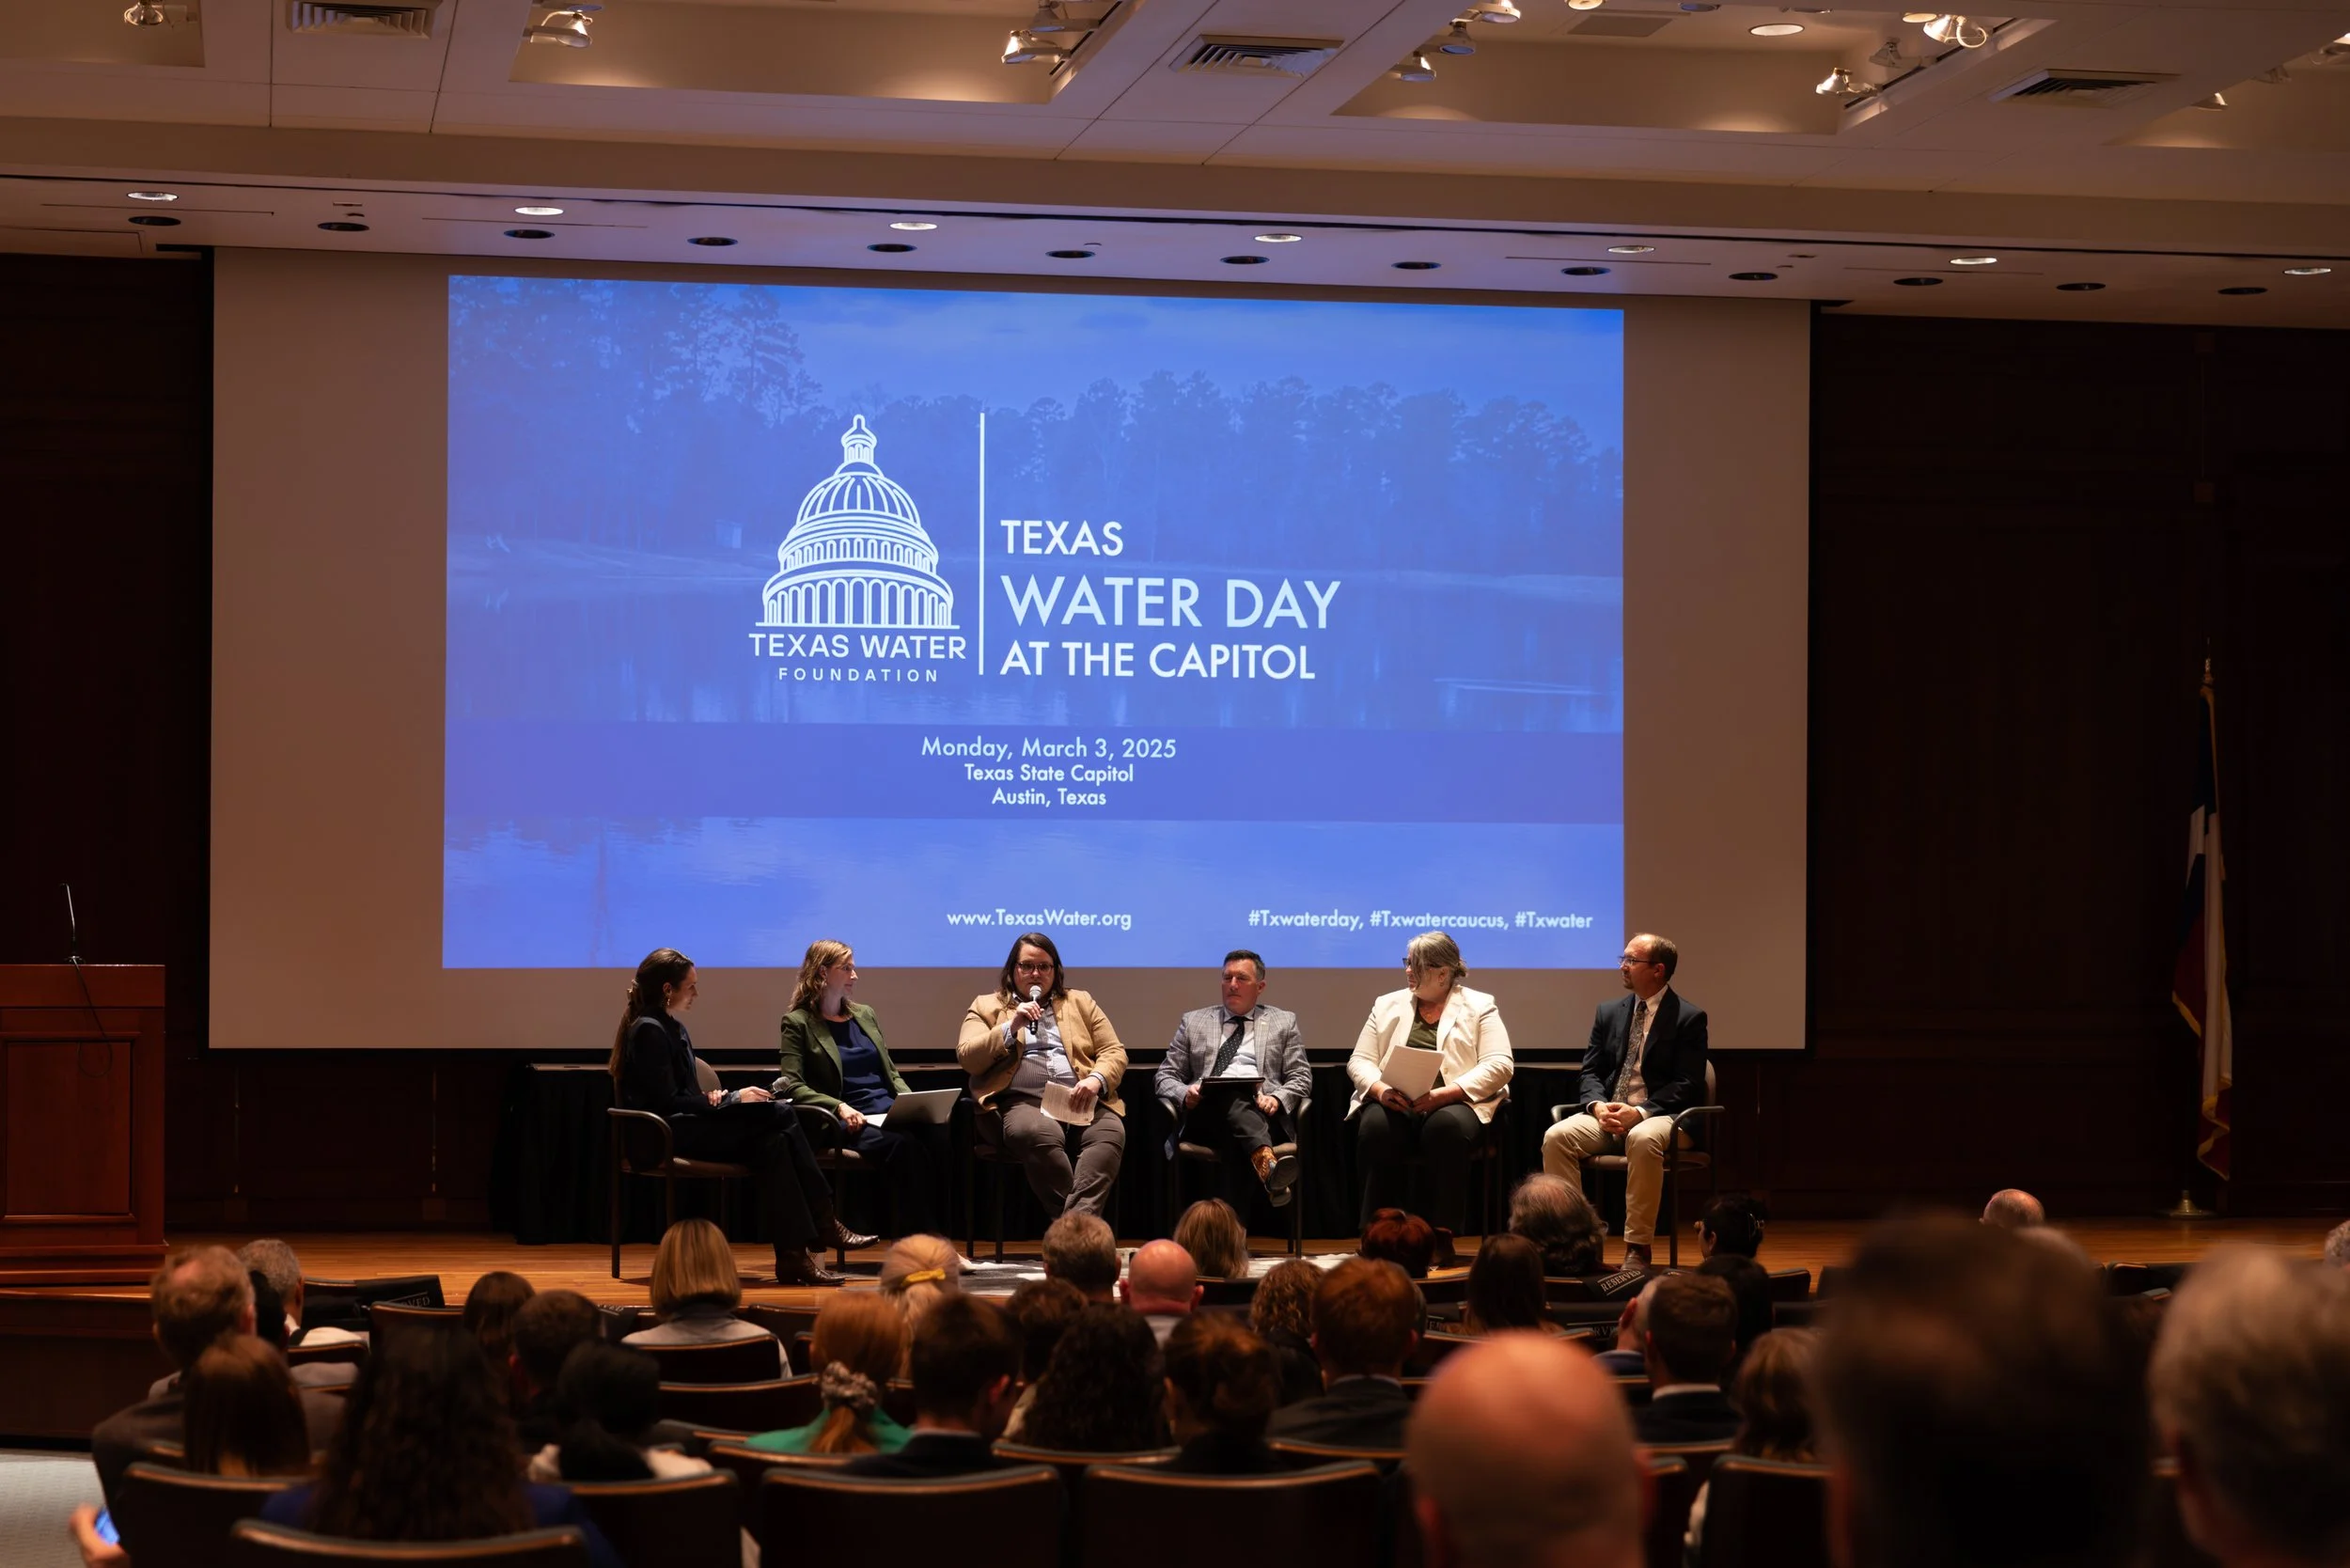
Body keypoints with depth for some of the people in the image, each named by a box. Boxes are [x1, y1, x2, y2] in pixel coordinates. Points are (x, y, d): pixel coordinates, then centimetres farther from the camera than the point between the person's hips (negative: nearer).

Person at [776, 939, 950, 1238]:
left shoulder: (865, 1015, 23)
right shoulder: (798, 1023, 5)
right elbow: (793, 1086, -4)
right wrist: (839, 1108, -19)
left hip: (890, 1112, 5)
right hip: (849, 1122, -5)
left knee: (940, 1135, -29)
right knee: (904, 1145, -36)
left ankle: (933, 1232, -28)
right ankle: (918, 1239, -32)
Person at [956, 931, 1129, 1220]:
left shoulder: (1081, 1003, 26)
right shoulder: (987, 1007, 20)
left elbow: (1115, 1053, 17)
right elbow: (967, 1058, 6)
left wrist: (1096, 1080, -5)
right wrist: (1011, 1028, -5)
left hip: (1081, 1101, 2)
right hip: (1023, 1103, -2)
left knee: (1111, 1132, -34)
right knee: (1041, 1134, -40)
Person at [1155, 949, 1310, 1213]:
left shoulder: (1283, 1023, 22)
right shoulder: (1194, 1022, 23)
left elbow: (1300, 1078, 14)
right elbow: (1165, 1076, 19)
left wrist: (1278, 1099, -10)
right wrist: (1185, 1093, -6)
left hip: (1261, 1111, 0)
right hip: (1206, 1116, 0)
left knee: (1236, 1137, -39)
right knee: (1229, 1100, -39)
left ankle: (1235, 1223, -55)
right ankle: (1269, 1167, -65)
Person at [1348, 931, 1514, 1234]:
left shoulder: (1479, 1006, 8)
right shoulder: (1388, 1005, 19)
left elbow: (1498, 1066, -4)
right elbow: (1359, 1061, 13)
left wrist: (1442, 1094, -17)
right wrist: (1381, 1090, -11)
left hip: (1455, 1103, -2)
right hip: (1394, 1105, 2)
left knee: (1447, 1127, -38)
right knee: (1376, 1128, -33)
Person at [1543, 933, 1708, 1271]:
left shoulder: (1689, 1018, -2)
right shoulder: (1609, 1012, 14)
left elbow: (1686, 1084, -9)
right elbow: (1591, 1071, 12)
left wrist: (1640, 1113, -22)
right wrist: (1598, 1105, -11)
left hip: (1660, 1116, -5)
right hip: (1608, 1114, 5)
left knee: (1643, 1140, -40)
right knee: (1556, 1137, -24)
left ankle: (1637, 1249, -33)